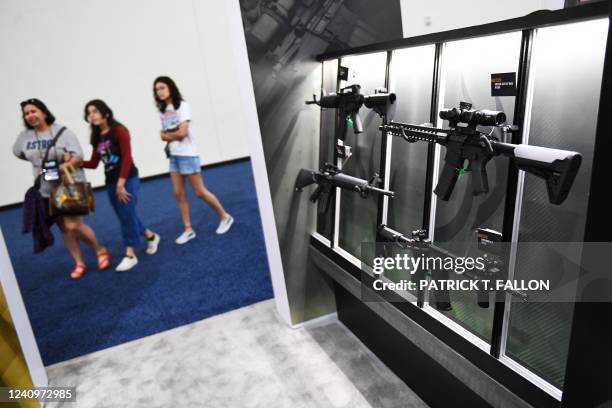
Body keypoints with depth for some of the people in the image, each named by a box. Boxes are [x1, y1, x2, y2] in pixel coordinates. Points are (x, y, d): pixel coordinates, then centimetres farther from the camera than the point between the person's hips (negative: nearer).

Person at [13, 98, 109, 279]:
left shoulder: (62, 132, -12)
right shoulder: (24, 136, 2)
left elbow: (78, 158, -18)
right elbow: (18, 153, 21)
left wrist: (61, 167, -30)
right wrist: (37, 161, 10)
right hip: (46, 191, 6)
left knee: (74, 226, -12)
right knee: (64, 228, 11)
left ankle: (100, 251, 12)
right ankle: (79, 263, 23)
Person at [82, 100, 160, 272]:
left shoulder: (119, 130, -9)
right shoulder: (97, 137, 10)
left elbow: (127, 158, -15)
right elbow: (93, 163, 9)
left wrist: (121, 183, -19)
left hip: (127, 180, -7)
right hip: (110, 182, 7)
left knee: (127, 216, -4)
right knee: (125, 217, 13)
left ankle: (130, 255, 5)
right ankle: (151, 236, 33)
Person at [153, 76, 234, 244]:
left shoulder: (182, 106, -9)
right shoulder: (162, 111, 12)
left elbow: (182, 132, -18)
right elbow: (163, 135, 8)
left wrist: (168, 135, -2)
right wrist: (172, 136, -12)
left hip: (187, 154, -7)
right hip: (173, 156, 7)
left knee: (200, 192, -1)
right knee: (179, 194, 4)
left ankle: (225, 217, 15)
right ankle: (188, 230, 12)